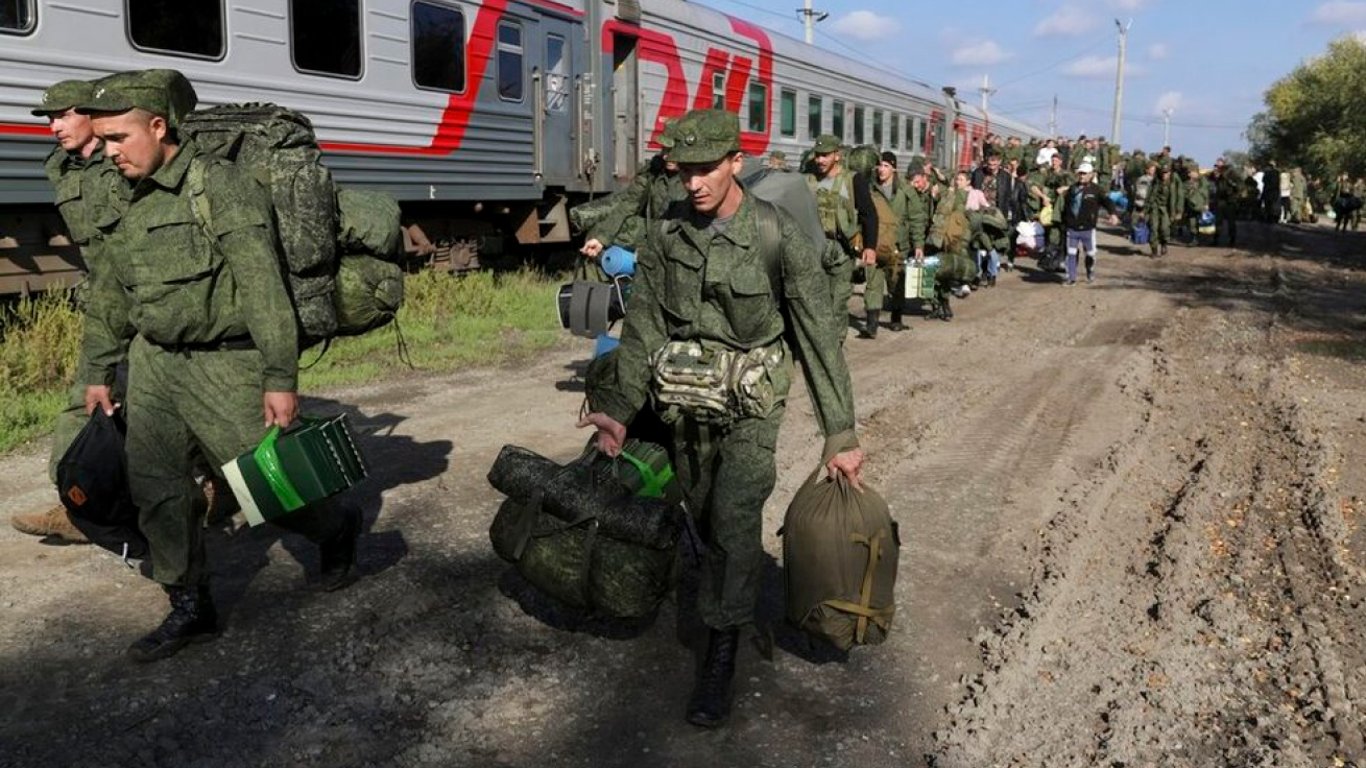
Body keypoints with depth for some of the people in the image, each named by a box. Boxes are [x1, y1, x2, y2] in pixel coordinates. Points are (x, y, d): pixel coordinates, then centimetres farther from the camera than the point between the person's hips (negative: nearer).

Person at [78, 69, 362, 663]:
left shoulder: (223, 186, -14)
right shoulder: (133, 203, 11)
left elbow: (264, 290, -20)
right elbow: (109, 297, 21)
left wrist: (280, 378, -22)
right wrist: (98, 372, 23)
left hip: (225, 364, -7)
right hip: (155, 363, 7)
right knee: (155, 489, 5)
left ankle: (335, 531, 29)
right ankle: (190, 608, 19)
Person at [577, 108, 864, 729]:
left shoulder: (779, 238, -16)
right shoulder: (666, 237, -5)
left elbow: (819, 338, -13)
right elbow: (643, 327, -4)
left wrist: (840, 434, -13)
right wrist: (619, 407, -16)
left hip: (751, 406, -4)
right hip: (685, 405, 4)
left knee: (734, 521, -14)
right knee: (705, 520, 15)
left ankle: (721, 659, 0)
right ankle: (724, 607, 41)